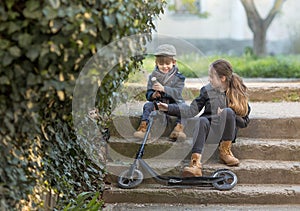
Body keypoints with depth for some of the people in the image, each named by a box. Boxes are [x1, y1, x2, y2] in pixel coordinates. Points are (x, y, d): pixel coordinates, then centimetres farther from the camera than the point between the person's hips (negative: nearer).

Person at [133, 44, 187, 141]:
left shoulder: (178, 77, -1)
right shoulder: (153, 76, 7)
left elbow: (177, 92, -17)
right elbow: (148, 94, 6)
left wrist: (163, 88, -33)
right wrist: (153, 95, -20)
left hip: (173, 103, -2)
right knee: (148, 105, -26)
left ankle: (179, 127, -36)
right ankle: (143, 127, -32)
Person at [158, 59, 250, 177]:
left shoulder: (238, 93, 2)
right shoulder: (207, 90, 7)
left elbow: (245, 122, 4)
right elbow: (192, 110, 4)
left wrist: (227, 116, -13)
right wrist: (169, 108, -4)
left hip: (227, 133, -1)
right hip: (209, 132, 2)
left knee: (228, 112, -30)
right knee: (202, 120, -32)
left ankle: (225, 151, -12)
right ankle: (195, 163, -48)